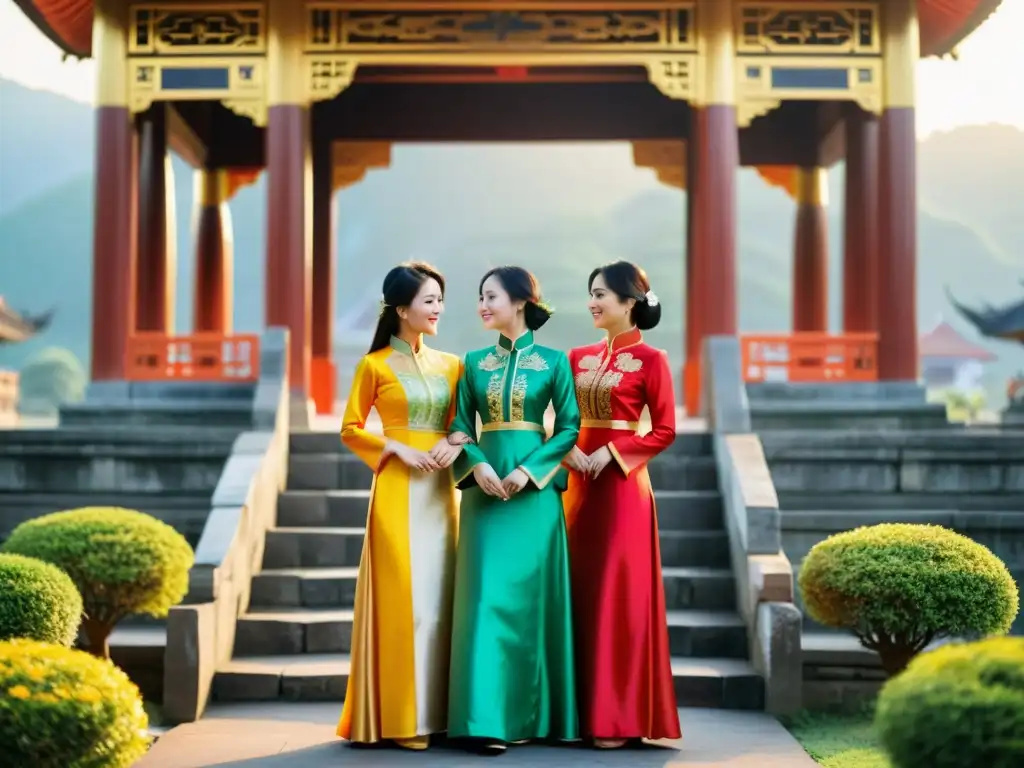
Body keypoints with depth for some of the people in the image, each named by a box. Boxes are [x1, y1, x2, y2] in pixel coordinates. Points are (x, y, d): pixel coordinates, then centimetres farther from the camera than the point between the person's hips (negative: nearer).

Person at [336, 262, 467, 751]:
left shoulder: (450, 365, 11)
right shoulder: (375, 365, -2)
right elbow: (350, 430, -1)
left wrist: (454, 444, -5)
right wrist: (398, 448, -13)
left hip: (441, 491, 5)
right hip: (398, 491, -5)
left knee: (439, 597, 5)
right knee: (403, 597, -6)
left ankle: (438, 712, 12)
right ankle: (401, 717, -1)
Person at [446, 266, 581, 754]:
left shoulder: (553, 361, 4)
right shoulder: (475, 362, 11)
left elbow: (568, 427, 0)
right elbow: (461, 428, 8)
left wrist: (528, 469, -12)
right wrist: (478, 465, -11)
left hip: (534, 490, -2)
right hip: (485, 488, 2)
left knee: (531, 596, 0)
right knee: (489, 595, -6)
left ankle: (533, 715, 10)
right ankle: (489, 719, -7)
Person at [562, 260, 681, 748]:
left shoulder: (650, 360, -5)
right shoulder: (579, 358, 12)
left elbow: (664, 430, -7)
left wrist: (612, 452, -15)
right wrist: (567, 451, -7)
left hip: (622, 484, -6)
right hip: (580, 483, 6)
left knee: (618, 594, -5)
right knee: (581, 592, 7)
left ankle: (617, 718, 1)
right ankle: (584, 710, 14)